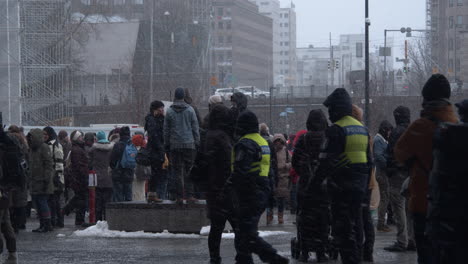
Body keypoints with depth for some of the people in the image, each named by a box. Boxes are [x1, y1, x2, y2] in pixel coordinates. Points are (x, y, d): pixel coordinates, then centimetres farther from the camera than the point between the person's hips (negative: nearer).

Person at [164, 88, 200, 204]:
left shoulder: (170, 111, 3)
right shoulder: (190, 110, 1)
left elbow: (166, 130, 6)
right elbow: (195, 128, 2)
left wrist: (166, 144, 12)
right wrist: (197, 142, 9)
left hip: (174, 145, 1)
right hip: (189, 144, -1)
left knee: (177, 171, 3)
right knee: (189, 170, 1)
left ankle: (179, 196, 0)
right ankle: (189, 195, -5)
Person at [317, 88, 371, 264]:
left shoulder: (336, 130, -13)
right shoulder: (361, 128, 15)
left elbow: (328, 160, -18)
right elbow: (368, 160, 19)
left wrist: (316, 181, -7)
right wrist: (365, 185, 24)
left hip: (342, 185, -8)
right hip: (359, 184, 8)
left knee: (342, 228, -6)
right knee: (353, 224, 16)